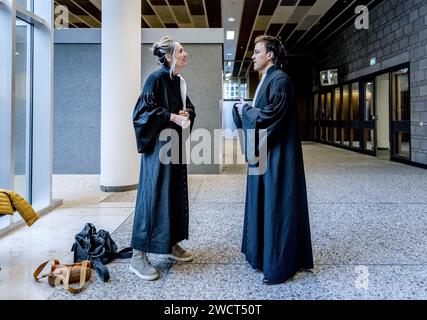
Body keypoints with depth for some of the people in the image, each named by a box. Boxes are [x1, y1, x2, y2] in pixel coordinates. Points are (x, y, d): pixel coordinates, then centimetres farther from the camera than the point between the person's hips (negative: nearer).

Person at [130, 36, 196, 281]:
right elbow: (143, 111, -16)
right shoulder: (156, 78, -11)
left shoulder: (179, 81, 13)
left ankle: (171, 244, 26)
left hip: (176, 145, 9)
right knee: (153, 196, -9)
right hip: (158, 145, -9)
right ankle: (138, 256, -1)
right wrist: (173, 117, -20)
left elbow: (189, 108, 20)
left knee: (176, 195, 12)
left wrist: (186, 115, -3)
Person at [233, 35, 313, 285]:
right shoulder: (268, 80, 17)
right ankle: (264, 253, 29)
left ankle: (280, 266, 8)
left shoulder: (280, 80, -13)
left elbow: (272, 114, -23)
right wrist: (245, 109, 1)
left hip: (277, 156, -10)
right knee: (263, 204, 15)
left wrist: (245, 110, -9)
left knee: (277, 206, -3)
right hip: (264, 153, 10)